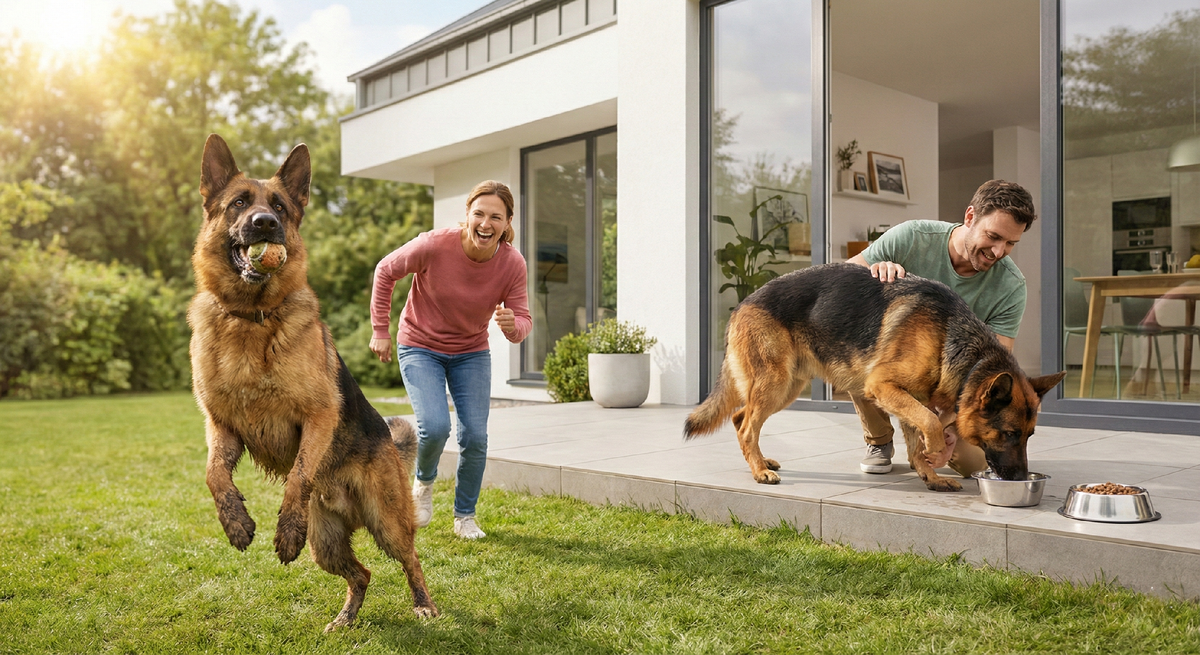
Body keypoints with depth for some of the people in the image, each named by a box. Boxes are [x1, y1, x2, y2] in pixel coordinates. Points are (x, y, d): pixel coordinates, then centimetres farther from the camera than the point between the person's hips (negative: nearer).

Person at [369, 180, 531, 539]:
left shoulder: (513, 264, -19)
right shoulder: (434, 245, -26)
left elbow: (523, 320, -13)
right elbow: (386, 271, -9)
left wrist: (513, 326, -38)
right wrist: (380, 330, -7)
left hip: (472, 354, 3)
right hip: (420, 348, -2)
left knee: (475, 436, -6)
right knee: (434, 426, -21)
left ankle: (465, 516, 18)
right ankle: (423, 482, 14)